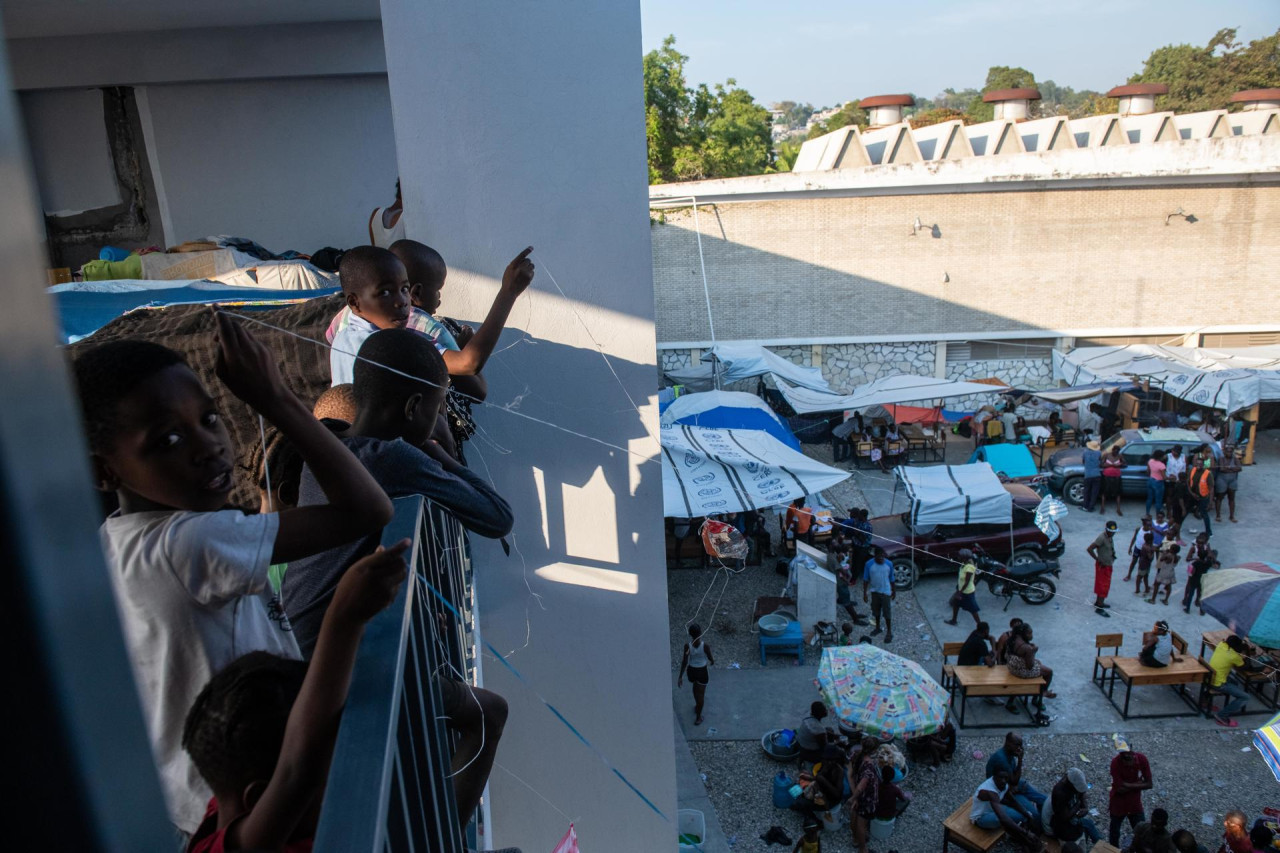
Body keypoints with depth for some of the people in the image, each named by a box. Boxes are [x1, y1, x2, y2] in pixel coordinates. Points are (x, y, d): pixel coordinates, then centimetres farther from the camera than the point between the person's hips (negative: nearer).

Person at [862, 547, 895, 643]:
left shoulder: (889, 564, -13)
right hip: (874, 591, 2)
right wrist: (865, 593, -6)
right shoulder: (869, 564, -14)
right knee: (876, 610, 17)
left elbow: (891, 579, 1)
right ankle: (877, 627, 37)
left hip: (885, 592, -2)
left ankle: (889, 632, 15)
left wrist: (894, 591, 9)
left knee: (887, 612, 2)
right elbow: (866, 579, -6)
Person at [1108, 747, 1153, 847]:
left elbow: (1149, 784, -14)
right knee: (1114, 832, 19)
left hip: (1135, 803, 2)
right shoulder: (1116, 762, -30)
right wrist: (1138, 784, -20)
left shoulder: (1142, 759, -20)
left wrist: (1128, 786, -21)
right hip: (1118, 804, -2)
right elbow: (1120, 789, -29)